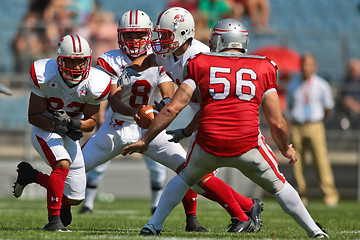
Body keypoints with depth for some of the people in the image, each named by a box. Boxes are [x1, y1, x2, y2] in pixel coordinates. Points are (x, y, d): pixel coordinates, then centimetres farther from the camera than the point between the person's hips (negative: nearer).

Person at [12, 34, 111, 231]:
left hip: (70, 134, 4)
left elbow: (91, 122, -7)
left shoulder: (94, 85, -18)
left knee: (74, 198, 5)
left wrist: (72, 123, -29)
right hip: (45, 129, -4)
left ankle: (30, 175, 26)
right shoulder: (45, 76, -24)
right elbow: (33, 116, -15)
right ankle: (53, 220, -24)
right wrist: (57, 126, -30)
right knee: (63, 164, -34)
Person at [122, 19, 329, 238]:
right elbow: (277, 123, 9)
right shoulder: (263, 69, 12)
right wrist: (286, 149, 28)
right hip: (247, 144, -1)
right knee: (278, 185, 21)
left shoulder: (200, 66, 12)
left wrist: (145, 140, 14)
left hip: (209, 144, 1)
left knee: (185, 178, 29)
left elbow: (172, 109, 6)